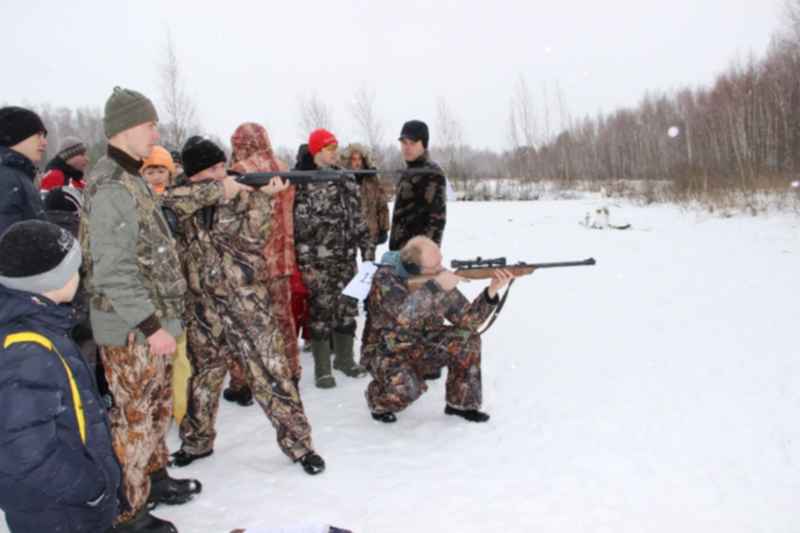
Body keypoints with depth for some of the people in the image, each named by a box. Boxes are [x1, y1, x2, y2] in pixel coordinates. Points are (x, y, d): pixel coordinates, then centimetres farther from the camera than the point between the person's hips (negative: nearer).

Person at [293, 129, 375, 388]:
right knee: (321, 312, 0)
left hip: (346, 259, 6)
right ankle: (322, 368, 11)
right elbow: (300, 227, -11)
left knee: (348, 308, 12)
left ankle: (345, 358, 28)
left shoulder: (347, 181, 11)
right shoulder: (304, 184, -8)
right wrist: (305, 263, -15)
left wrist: (368, 251, 10)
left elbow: (358, 220, 15)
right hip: (319, 261, -6)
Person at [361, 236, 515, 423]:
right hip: (386, 352, -5)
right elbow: (402, 316, -42)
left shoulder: (440, 279, -10)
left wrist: (491, 292, -26)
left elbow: (467, 319, -12)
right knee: (405, 388, -33)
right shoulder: (385, 277, -25)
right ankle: (380, 402, 3)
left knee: (466, 339, -16)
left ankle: (461, 403, 3)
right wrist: (435, 287, -42)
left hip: (421, 346, 5)